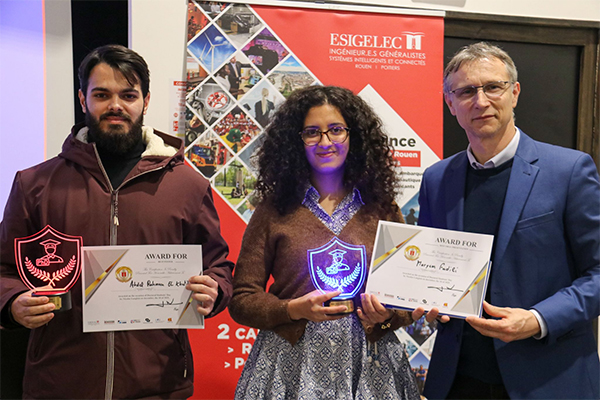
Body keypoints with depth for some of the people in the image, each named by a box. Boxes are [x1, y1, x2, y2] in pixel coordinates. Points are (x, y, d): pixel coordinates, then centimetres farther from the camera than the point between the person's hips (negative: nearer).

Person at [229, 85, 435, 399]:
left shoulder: (383, 211, 4)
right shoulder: (274, 211, -1)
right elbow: (242, 300, -1)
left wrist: (386, 315, -12)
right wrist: (294, 310, -16)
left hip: (367, 365, 2)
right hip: (291, 364, -1)